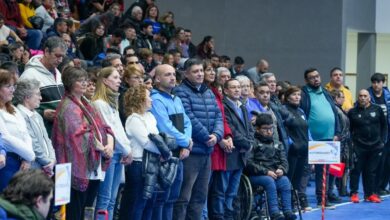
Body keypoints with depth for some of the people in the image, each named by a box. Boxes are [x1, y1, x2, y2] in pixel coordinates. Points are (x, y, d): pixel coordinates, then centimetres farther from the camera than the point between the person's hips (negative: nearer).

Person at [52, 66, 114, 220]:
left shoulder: (86, 105, 18)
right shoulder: (68, 107, -10)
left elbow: (104, 127, 14)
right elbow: (80, 134, -21)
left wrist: (109, 144, -6)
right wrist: (102, 148, -12)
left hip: (94, 168, 9)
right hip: (79, 167, -9)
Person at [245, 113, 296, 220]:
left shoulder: (277, 144, 21)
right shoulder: (253, 143, 3)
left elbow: (284, 161, 15)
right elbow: (249, 163, -9)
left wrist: (281, 170, -9)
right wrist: (266, 172, -17)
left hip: (274, 174, 4)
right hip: (255, 175, -4)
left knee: (285, 180, -25)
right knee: (269, 181, -33)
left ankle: (287, 211, -31)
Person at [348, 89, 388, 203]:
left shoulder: (377, 109, 2)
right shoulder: (353, 112, -1)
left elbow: (384, 125, 9)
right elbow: (348, 129, 3)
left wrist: (382, 141, 4)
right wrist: (352, 141, -6)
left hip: (375, 146, 2)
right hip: (359, 147, -2)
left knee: (371, 171, 7)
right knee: (356, 170, 0)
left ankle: (370, 194, 14)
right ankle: (354, 193, 8)